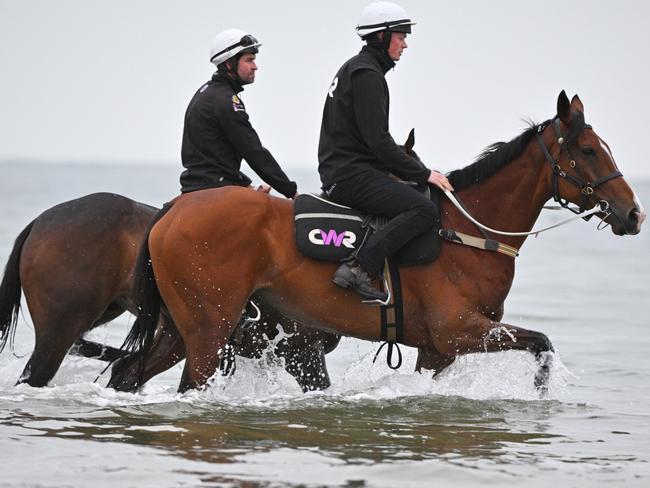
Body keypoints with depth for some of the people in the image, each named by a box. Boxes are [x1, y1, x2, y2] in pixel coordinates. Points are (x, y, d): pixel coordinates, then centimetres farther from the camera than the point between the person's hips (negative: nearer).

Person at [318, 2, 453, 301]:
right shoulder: (367, 74, -12)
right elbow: (378, 140, -19)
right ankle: (359, 269, -31)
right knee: (424, 209, -23)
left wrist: (412, 172, 18)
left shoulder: (357, 69, 21)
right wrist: (423, 174, -14)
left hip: (341, 172, 11)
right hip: (353, 175, -11)